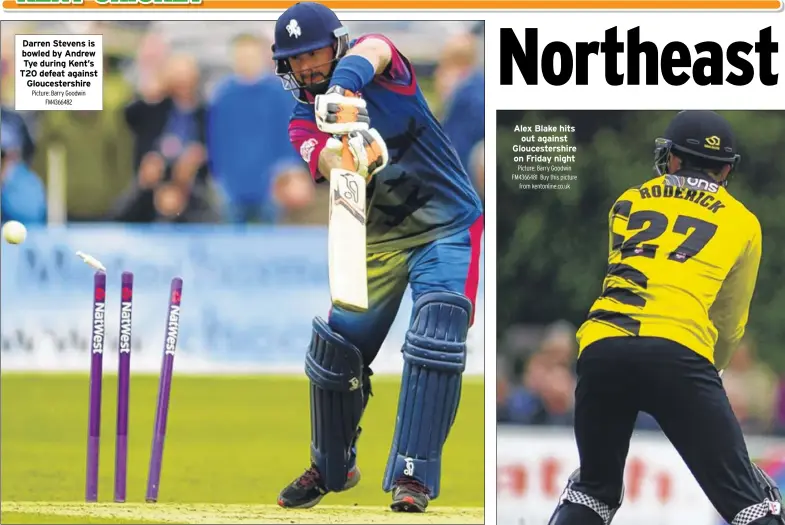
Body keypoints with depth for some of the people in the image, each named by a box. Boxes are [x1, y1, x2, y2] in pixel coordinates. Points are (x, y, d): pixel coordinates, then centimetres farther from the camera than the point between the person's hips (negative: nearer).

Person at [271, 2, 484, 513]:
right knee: (336, 347, 4)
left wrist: (345, 83, -59)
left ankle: (413, 476, -21)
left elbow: (370, 50, -36)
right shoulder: (304, 123, -2)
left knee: (435, 337, -23)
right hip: (379, 237, 5)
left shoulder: (383, 67, -10)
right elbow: (328, 162, -24)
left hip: (447, 225, -5)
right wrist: (350, 152, -49)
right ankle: (332, 467, 29)